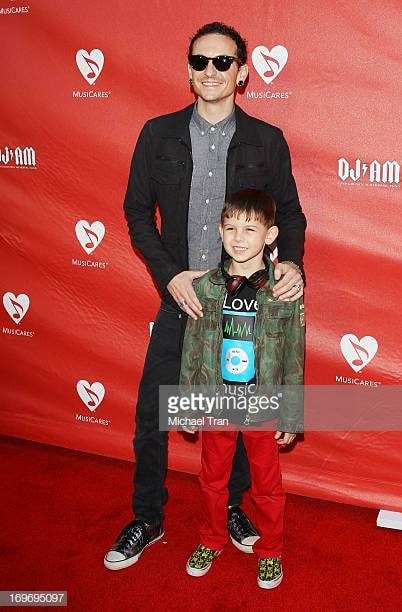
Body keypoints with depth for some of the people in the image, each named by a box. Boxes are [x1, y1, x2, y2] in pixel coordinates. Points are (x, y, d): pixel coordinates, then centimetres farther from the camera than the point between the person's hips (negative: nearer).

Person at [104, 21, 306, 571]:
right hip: (180, 298, 1)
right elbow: (137, 212, 1)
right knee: (151, 415, 7)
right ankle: (147, 520, 27)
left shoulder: (267, 141, -1)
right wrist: (170, 276, -11)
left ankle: (233, 506, 38)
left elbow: (290, 214, 5)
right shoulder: (159, 134, 0)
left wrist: (292, 263, -15)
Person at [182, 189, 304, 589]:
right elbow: (191, 349, 0)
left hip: (264, 408, -2)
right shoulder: (204, 287, -8)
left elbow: (294, 360, -6)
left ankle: (270, 551, 39)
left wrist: (291, 417, -3)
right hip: (215, 404, 2)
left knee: (267, 485, 16)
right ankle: (211, 541, 44)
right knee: (212, 480, 20)